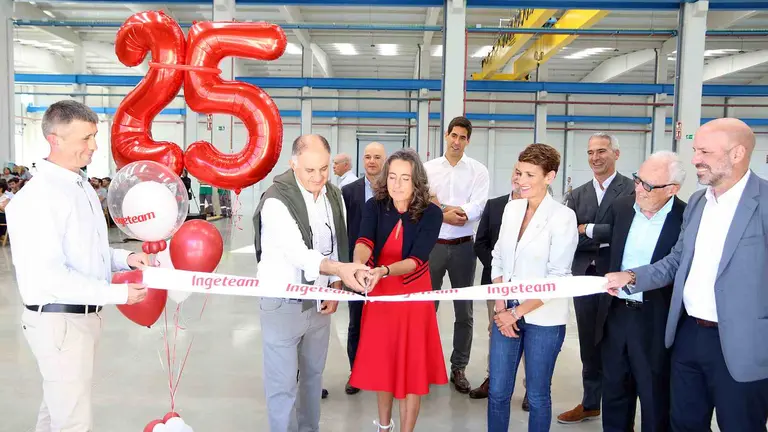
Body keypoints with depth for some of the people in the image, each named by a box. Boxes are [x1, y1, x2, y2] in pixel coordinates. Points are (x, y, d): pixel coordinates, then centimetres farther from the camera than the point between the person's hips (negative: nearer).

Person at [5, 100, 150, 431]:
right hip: (58, 320, -9)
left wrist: (125, 259, -1)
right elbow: (50, 276, -25)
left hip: (85, 316, 9)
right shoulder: (37, 199, -20)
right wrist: (119, 294, -24)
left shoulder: (82, 186, 10)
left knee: (58, 405, 22)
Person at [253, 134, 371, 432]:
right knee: (283, 384, 3)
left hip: (318, 301, 6)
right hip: (283, 303, -6)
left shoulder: (333, 196, 2)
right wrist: (340, 269, -43)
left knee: (313, 375, 18)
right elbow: (299, 254, -30)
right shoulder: (276, 201, -20)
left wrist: (335, 287, 0)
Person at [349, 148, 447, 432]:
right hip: (379, 293, 3)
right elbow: (364, 242, -25)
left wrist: (383, 271, -42)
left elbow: (417, 259, -24)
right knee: (381, 363, 15)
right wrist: (358, 264, -48)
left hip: (412, 295, -2)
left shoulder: (431, 213, -14)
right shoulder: (375, 206, -8)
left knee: (411, 367, 3)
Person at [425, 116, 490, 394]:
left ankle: (458, 368, 22)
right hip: (432, 244, 0)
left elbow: (477, 209, -12)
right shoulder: (427, 168, 3)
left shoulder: (478, 170, 0)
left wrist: (440, 206, -15)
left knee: (464, 311, 8)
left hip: (463, 246, 0)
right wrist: (447, 214, -17)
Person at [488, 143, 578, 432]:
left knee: (537, 395, 11)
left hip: (543, 318, -4)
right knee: (497, 391, 10)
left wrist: (518, 312, -12)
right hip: (507, 312, 4)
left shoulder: (563, 216, -11)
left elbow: (557, 278, -13)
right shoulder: (511, 208, 5)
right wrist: (501, 308, -2)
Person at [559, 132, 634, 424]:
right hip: (584, 279, 5)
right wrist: (604, 238, -14)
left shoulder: (633, 190, -7)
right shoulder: (577, 195, 10)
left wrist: (587, 230, -11)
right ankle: (590, 404, 31)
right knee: (589, 347, 16)